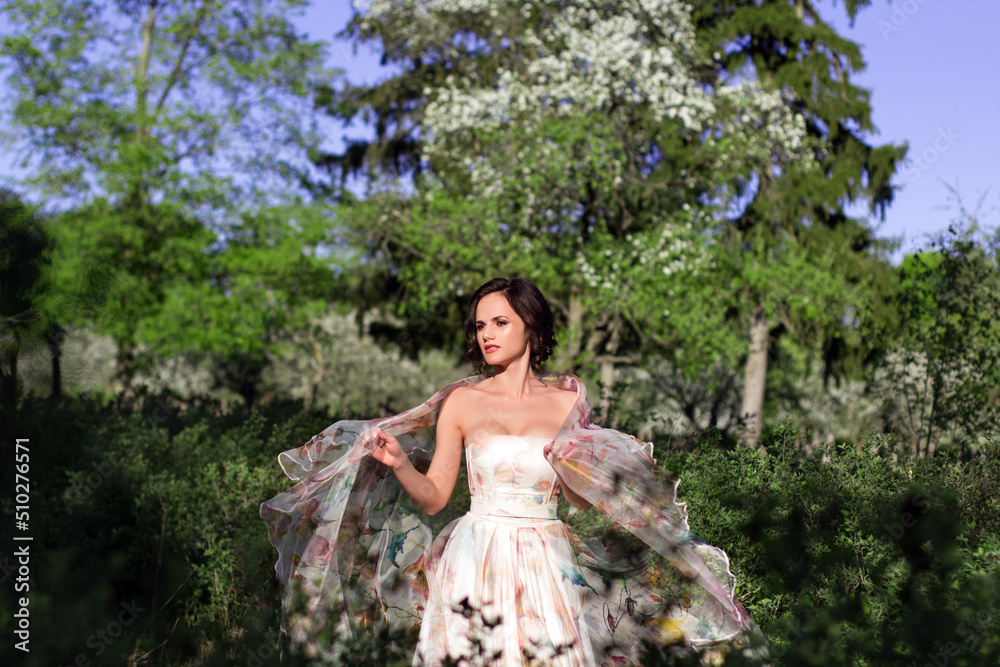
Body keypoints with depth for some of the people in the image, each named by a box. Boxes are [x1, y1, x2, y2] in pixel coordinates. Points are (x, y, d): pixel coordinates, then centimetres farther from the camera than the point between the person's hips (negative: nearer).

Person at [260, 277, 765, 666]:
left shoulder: (567, 401, 5)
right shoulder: (461, 402, 2)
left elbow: (580, 499, 10)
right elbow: (434, 496, 1)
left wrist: (570, 466, -9)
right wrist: (399, 463, -14)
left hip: (546, 564, 1)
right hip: (476, 562, -1)